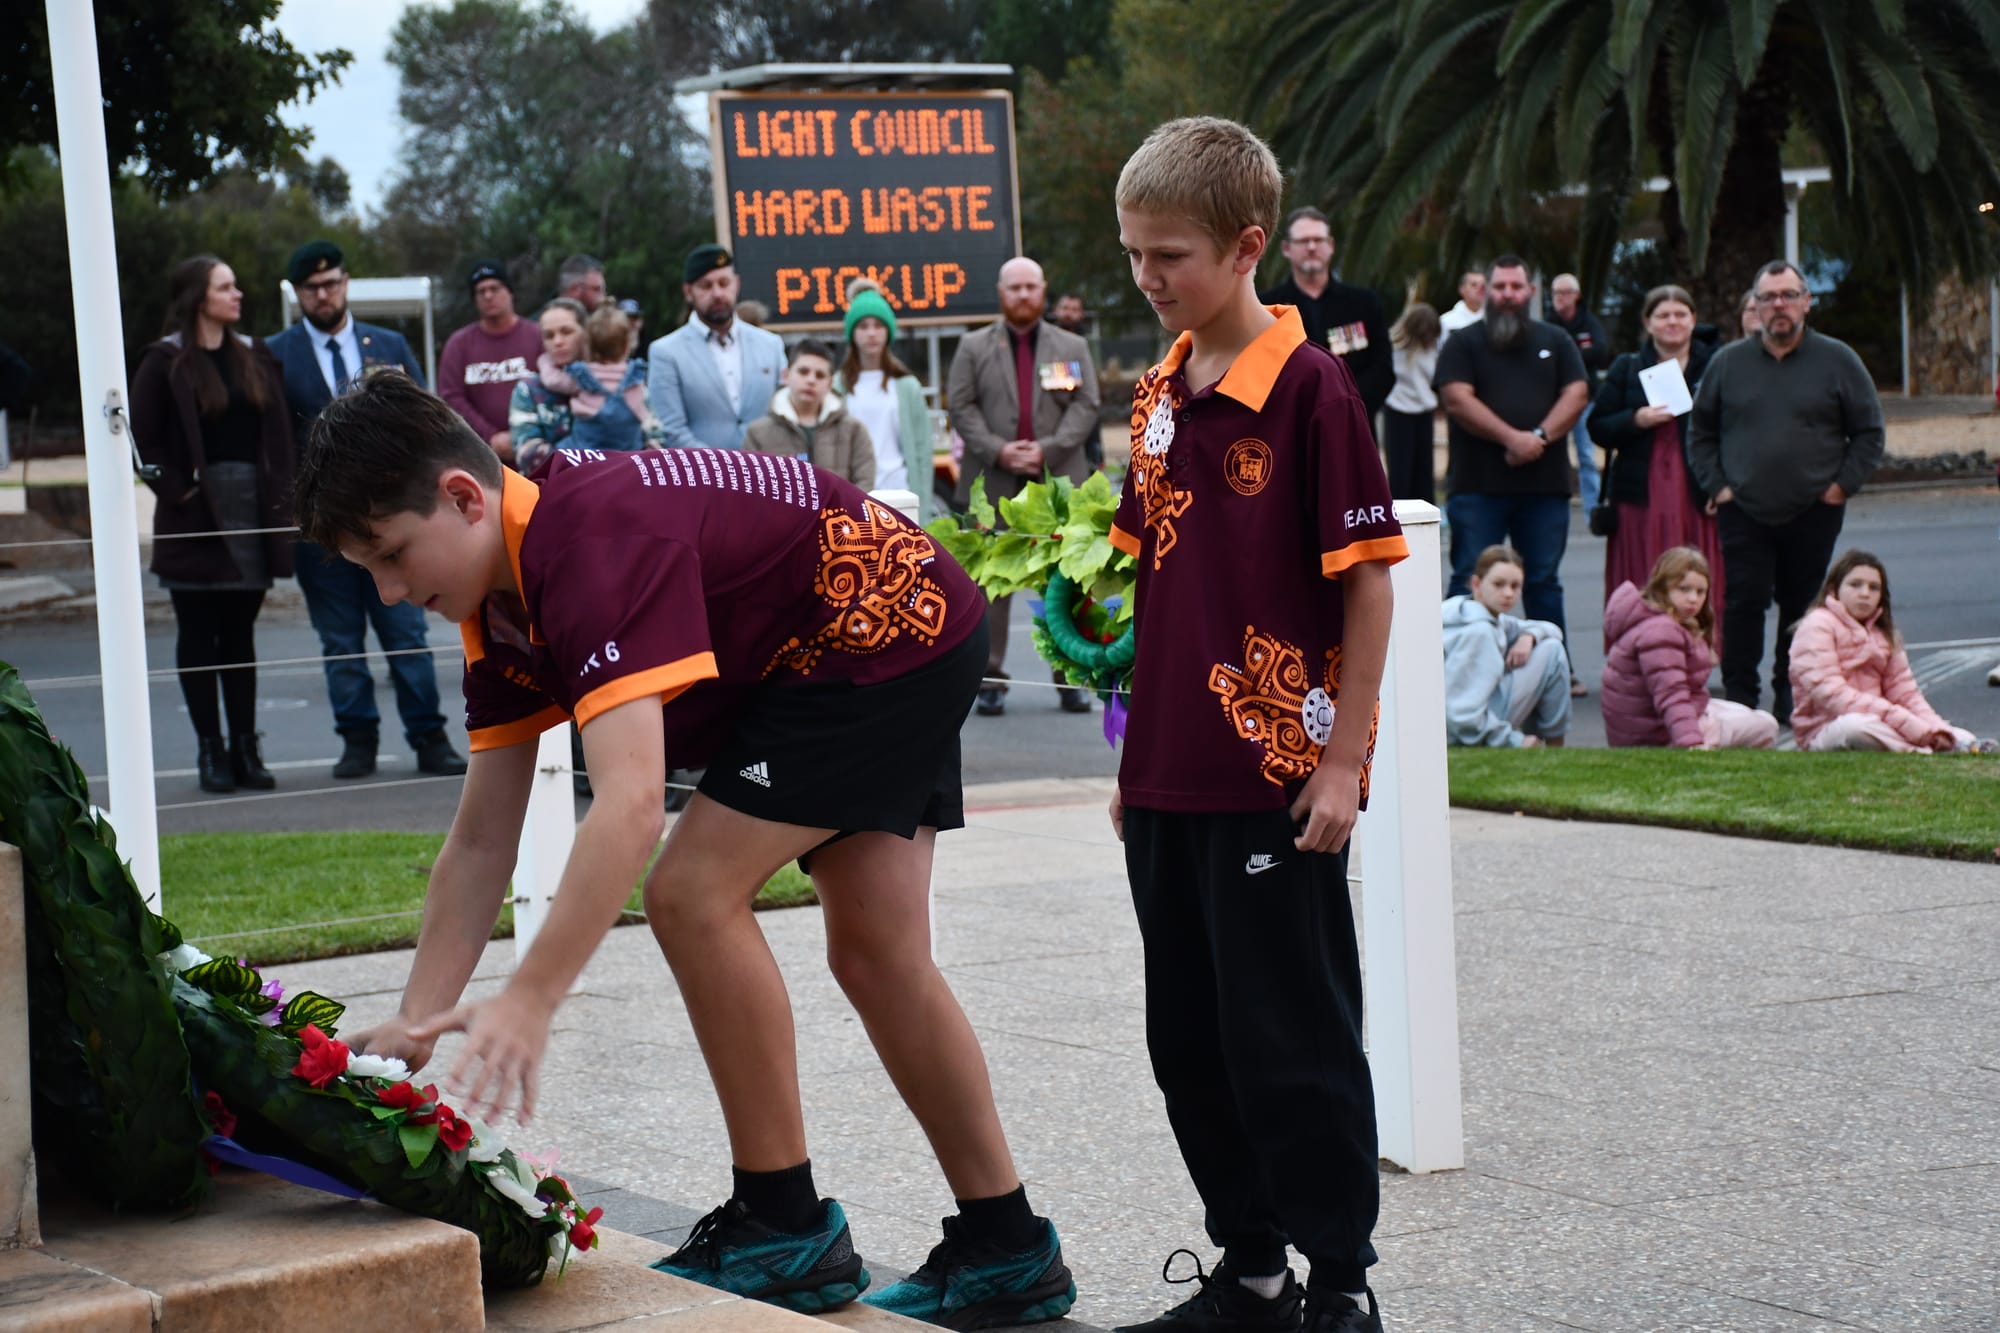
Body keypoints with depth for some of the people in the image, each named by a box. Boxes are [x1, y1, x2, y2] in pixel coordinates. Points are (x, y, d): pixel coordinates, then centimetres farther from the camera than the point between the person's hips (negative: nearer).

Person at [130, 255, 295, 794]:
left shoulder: (255, 357, 11)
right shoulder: (166, 362, -4)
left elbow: (278, 434, 12)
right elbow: (140, 439, -6)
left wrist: (280, 496, 2)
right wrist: (175, 489, -11)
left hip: (252, 515, 4)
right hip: (195, 520, -4)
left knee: (240, 634, 8)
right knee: (198, 637, 1)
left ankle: (245, 748, 12)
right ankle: (210, 750, 5)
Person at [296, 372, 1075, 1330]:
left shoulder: (600, 539, -31)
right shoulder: (501, 603, 1)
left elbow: (629, 804, -41)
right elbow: (481, 841, 3)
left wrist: (529, 1001, -46)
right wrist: (416, 1023, -6)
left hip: (888, 629, -10)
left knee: (695, 892, -14)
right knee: (874, 955, 10)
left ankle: (786, 1230, -3)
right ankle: (1005, 1250, 20)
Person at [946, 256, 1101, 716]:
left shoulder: (1073, 347, 12)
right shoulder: (974, 347, 10)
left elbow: (1085, 407, 3)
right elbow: (961, 406, 2)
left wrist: (1047, 449, -11)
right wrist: (998, 451, -12)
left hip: (1058, 483, 1)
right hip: (993, 485, 0)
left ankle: (1070, 678, 7)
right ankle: (990, 678, 4)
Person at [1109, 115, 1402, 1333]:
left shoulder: (1309, 386, -11)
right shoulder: (1160, 395, 10)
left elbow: (1368, 579, -11)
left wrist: (1345, 759, -13)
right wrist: (1137, 756, 15)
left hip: (1276, 780, -7)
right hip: (1171, 779, 7)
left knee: (1293, 1041, 0)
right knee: (1192, 1041, 13)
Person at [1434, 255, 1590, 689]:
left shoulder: (1555, 342, 14)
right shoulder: (1463, 343, 5)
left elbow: (1577, 393, 4)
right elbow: (1457, 400, -8)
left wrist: (1540, 436, -13)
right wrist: (1511, 437, -17)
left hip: (1544, 483, 3)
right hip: (1477, 485, -3)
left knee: (1544, 580, 8)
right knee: (1470, 582, -3)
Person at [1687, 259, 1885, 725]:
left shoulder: (1837, 360, 4)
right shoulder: (1728, 363, 9)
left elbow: (1869, 432, 8)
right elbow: (1700, 431, 16)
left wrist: (1843, 485, -1)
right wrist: (1716, 485, 5)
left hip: (1814, 512, 0)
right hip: (1743, 512, 0)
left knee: (1802, 607, 4)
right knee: (1744, 603, -8)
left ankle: (1792, 698, 15)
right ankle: (1739, 699, -2)